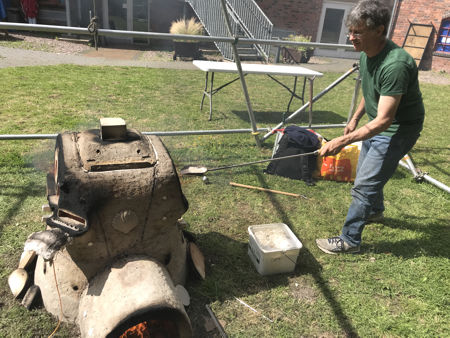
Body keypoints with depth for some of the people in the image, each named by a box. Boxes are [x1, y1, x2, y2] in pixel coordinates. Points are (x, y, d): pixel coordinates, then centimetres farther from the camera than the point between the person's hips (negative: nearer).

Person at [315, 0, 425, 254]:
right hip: (376, 124, 9)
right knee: (367, 174, 25)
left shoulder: (395, 64, -34)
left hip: (398, 129, -9)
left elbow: (383, 121, -36)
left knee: (364, 185, -8)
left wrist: (342, 141, -39)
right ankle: (376, 211, 51)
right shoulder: (366, 55, -5)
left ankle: (349, 240, 7)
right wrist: (355, 118, 12)